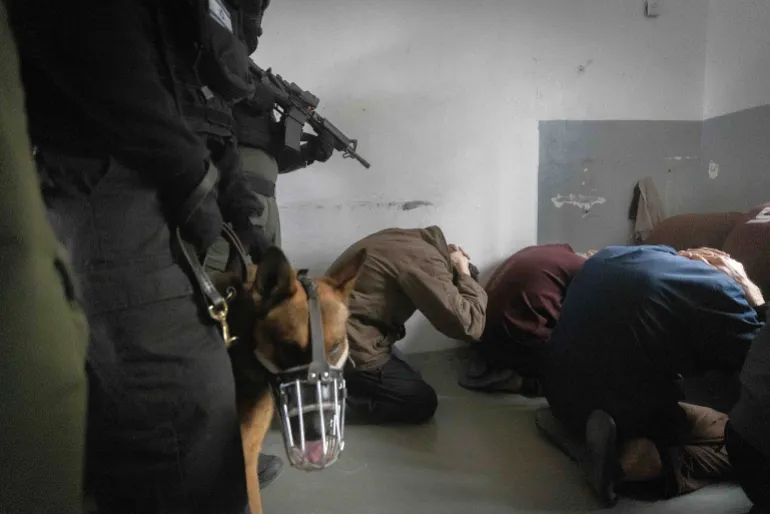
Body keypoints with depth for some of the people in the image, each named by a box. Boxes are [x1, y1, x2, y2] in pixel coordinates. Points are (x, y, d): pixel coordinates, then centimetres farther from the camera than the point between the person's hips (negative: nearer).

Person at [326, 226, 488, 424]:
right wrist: (465, 275, -6)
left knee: (407, 378, 24)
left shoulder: (405, 238, 8)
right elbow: (468, 326, -21)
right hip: (346, 350, -9)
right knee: (423, 404, 6)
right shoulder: (428, 261, -18)